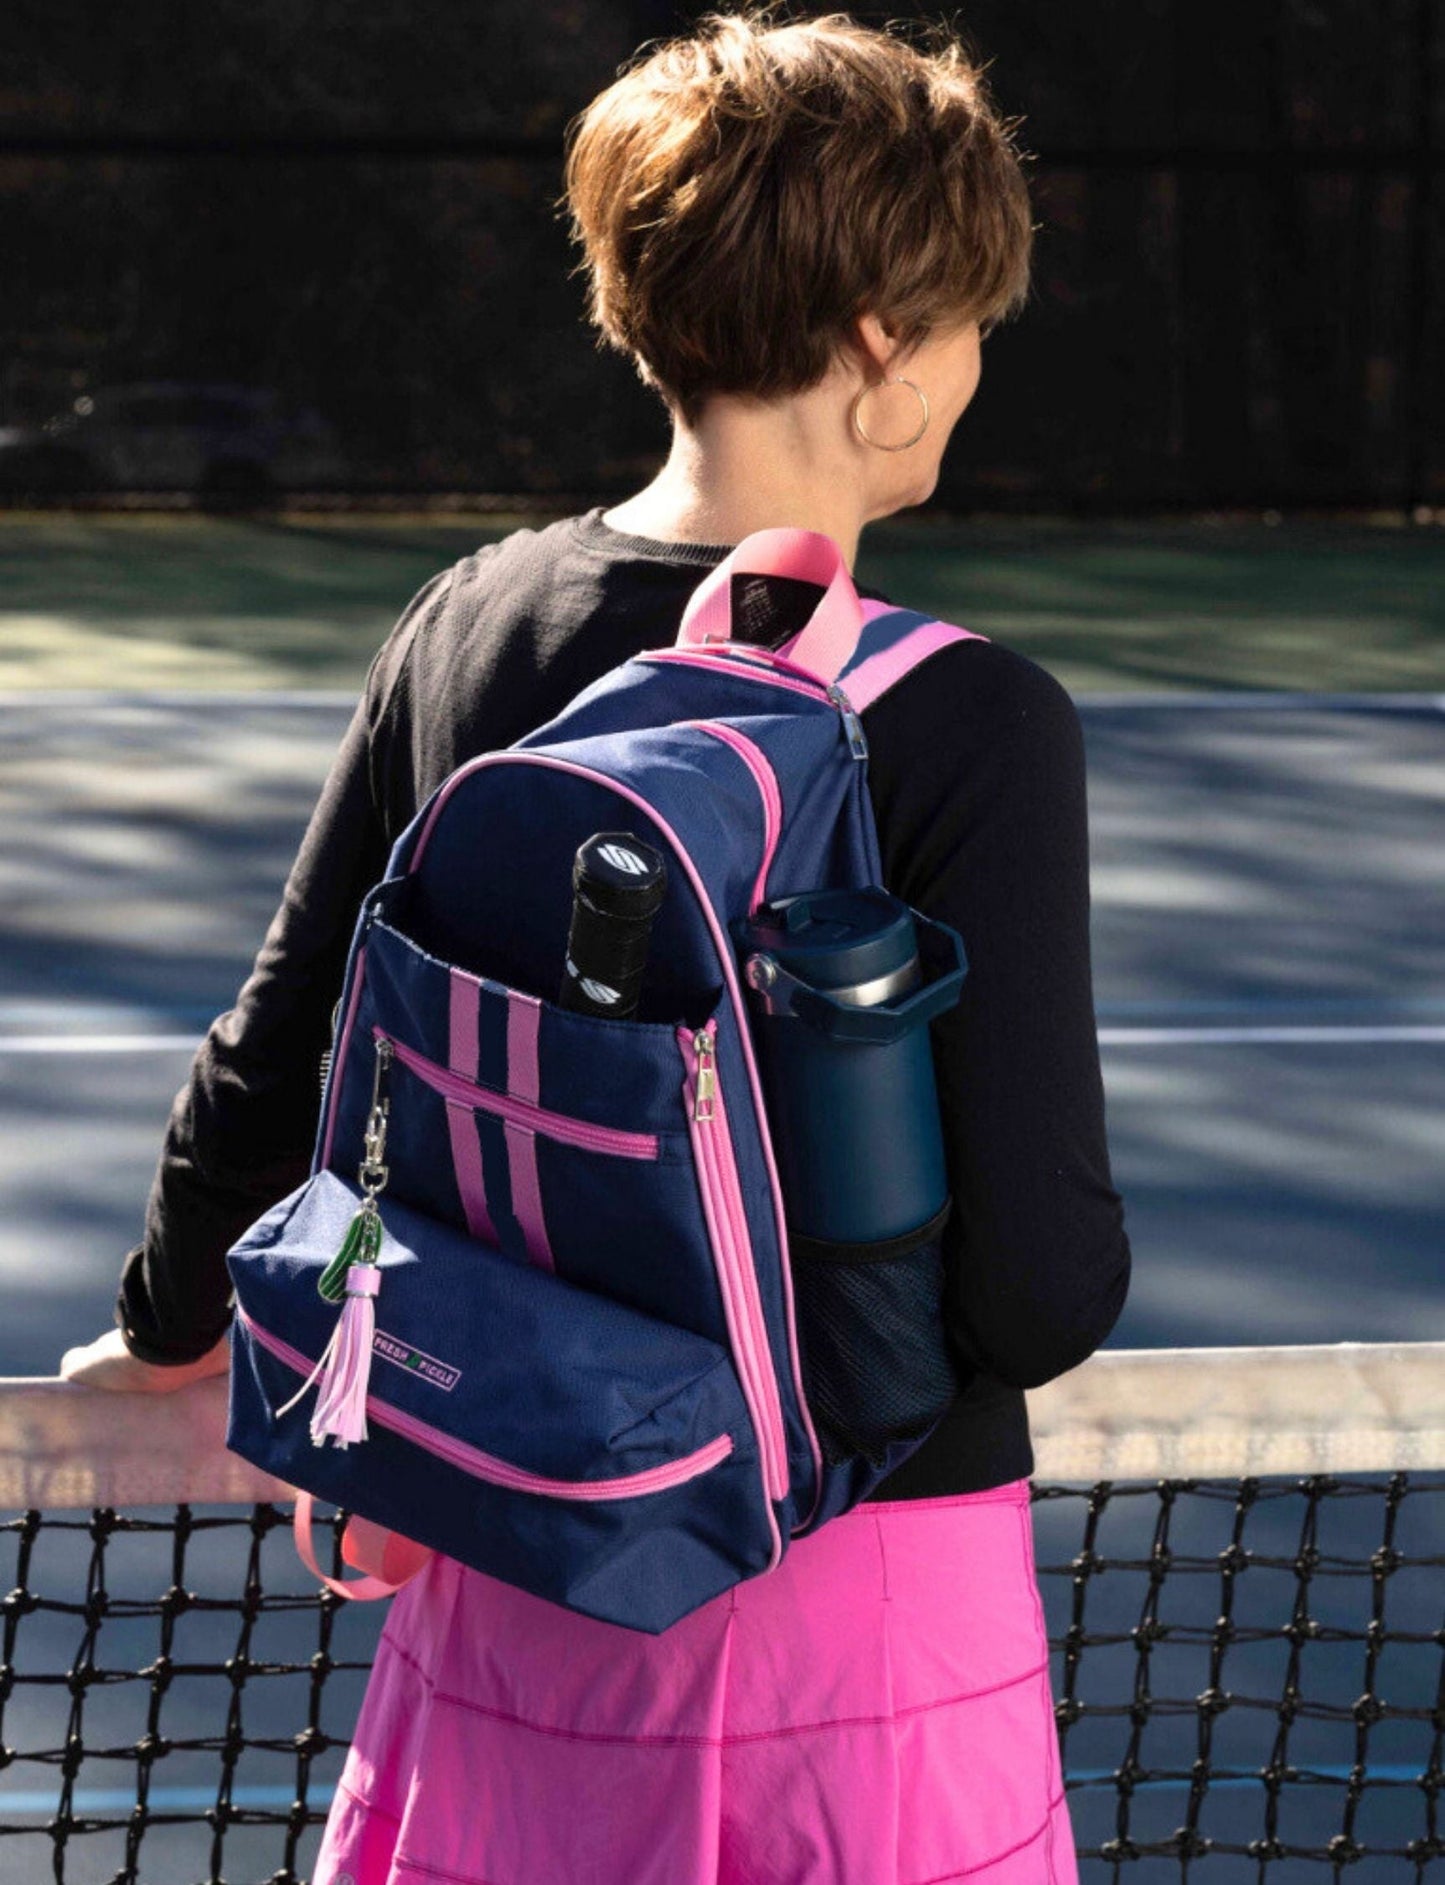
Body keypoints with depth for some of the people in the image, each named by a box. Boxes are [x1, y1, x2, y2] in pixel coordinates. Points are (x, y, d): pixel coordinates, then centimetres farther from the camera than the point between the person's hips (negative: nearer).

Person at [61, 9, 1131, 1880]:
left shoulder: (464, 631, -2)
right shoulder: (973, 725, -17)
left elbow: (267, 1068, 6)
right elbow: (1047, 1287, -19)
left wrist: (172, 1319, 25)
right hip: (856, 1577, -4)